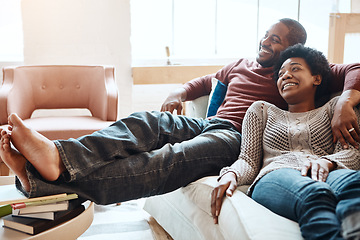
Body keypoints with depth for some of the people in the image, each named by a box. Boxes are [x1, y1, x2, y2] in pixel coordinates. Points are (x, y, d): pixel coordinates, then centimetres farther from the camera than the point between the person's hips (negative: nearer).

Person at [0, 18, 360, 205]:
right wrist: (181, 92, 20)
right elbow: (207, 80, 41)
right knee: (148, 122, -26)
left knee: (170, 159, -36)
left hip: (235, 139, -6)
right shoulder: (243, 65, 29)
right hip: (205, 123, 6)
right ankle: (58, 155, -46)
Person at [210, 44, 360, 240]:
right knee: (312, 193, -40)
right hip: (274, 178, 0)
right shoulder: (262, 110, 31)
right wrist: (230, 174, -7)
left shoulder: (334, 107, 29)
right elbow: (249, 160, 19)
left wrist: (326, 161, -13)